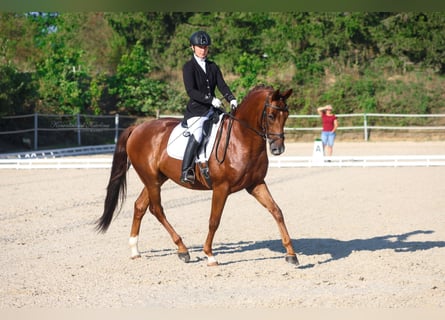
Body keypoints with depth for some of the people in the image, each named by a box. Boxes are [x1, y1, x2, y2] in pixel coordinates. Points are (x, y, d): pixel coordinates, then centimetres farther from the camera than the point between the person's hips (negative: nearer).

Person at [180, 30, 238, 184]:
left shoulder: (213, 66, 17)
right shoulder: (189, 67, -2)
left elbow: (222, 85, 7)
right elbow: (191, 91, -13)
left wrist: (231, 99, -12)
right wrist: (211, 99, -24)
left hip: (212, 109, 7)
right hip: (195, 110, -7)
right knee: (197, 136, -28)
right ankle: (186, 171, -28)